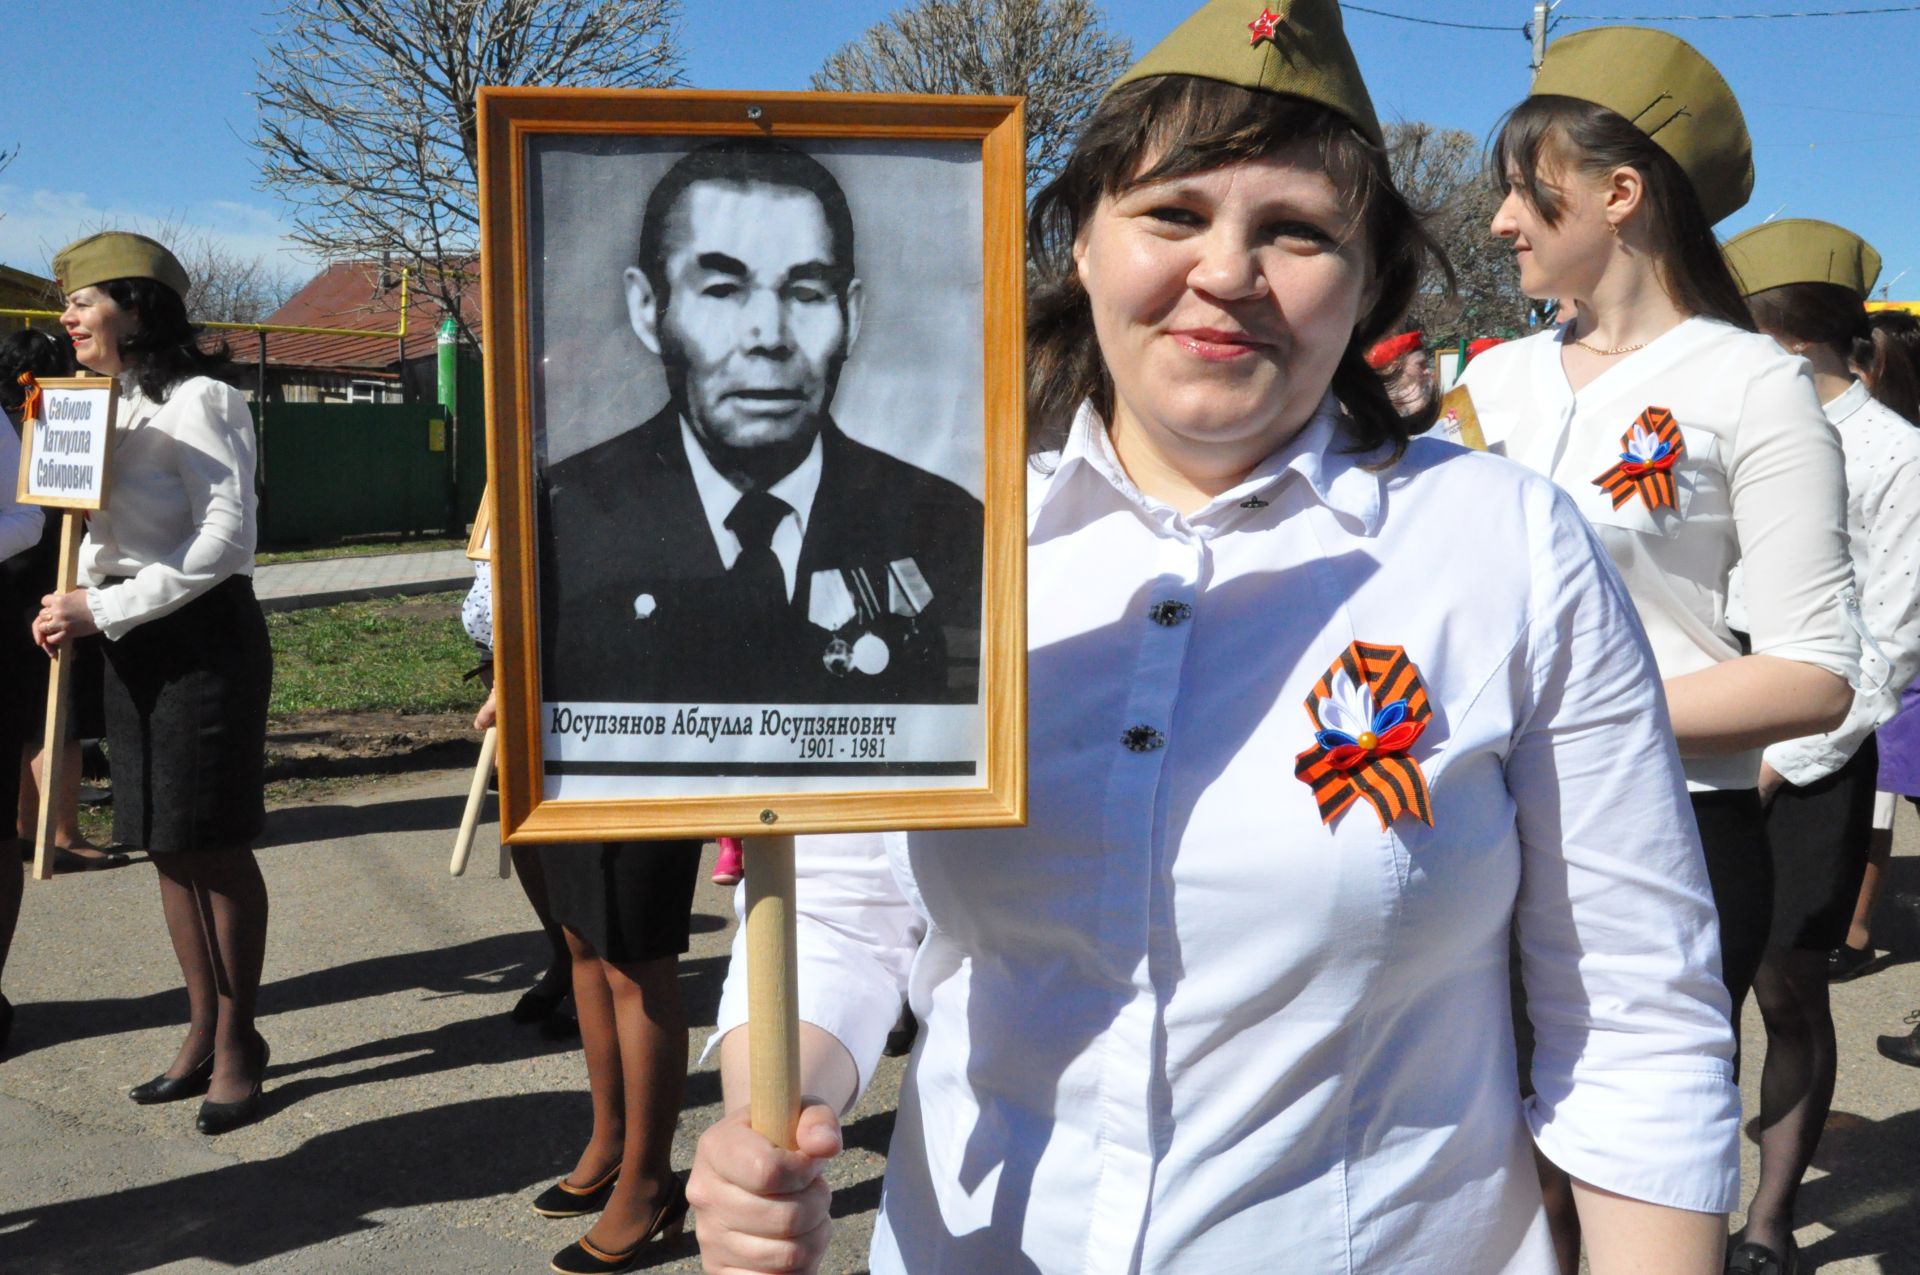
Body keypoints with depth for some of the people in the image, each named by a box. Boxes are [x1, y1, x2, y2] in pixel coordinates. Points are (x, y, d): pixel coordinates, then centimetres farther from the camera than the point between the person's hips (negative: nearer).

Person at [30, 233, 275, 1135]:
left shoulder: (195, 402, -12)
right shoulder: (107, 405, 13)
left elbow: (228, 537, -18)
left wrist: (104, 610, -18)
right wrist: (73, 606, 0)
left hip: (202, 635, -8)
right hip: (132, 641, 8)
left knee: (216, 846, -1)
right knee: (167, 845, 11)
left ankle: (237, 1041, 11)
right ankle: (204, 1030, 22)